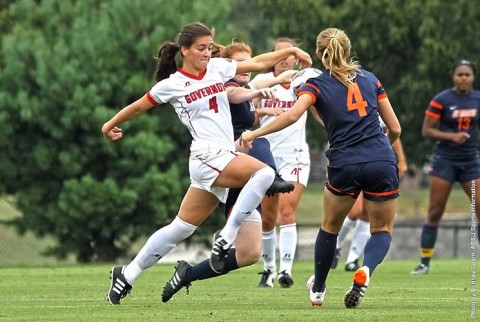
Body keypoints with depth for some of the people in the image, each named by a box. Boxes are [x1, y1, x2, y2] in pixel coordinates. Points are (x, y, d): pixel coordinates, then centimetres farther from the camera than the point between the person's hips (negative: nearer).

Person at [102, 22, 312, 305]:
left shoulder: (218, 68, 10)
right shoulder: (172, 85, -3)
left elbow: (258, 63, 15)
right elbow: (138, 107, 10)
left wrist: (291, 51, 4)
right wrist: (110, 125, 22)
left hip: (225, 157, 6)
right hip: (208, 156, -6)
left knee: (181, 228, 10)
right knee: (264, 173, -27)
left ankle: (128, 275, 19)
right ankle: (227, 238, -24)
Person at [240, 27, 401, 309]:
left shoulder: (317, 85, 4)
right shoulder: (370, 79, 13)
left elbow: (292, 115, -16)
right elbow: (395, 128, 13)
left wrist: (254, 134, -10)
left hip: (345, 166, -1)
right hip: (382, 164, 1)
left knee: (330, 227, 23)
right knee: (383, 229, 15)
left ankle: (318, 290, 32)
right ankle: (366, 270, -16)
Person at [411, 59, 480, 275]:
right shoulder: (441, 100, -9)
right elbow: (426, 130, -9)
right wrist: (452, 136, -20)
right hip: (445, 160, -3)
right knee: (435, 212, -2)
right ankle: (424, 262, 5)